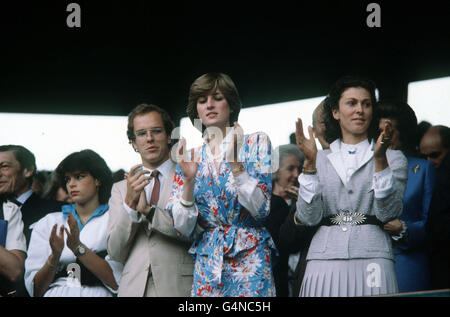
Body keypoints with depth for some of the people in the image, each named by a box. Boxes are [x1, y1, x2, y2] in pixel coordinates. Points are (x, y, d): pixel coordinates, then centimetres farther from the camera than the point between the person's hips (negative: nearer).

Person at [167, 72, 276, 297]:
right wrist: (189, 180, -13)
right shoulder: (189, 157, 8)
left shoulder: (255, 143, 2)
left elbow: (261, 210, -8)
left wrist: (236, 164, -19)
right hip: (206, 266, 2)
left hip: (249, 260, -2)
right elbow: (183, 229, 1)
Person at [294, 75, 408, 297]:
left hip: (371, 259, -1)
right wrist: (310, 163, -7)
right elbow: (308, 217, 1)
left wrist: (380, 159, -12)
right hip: (325, 262, 1)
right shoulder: (320, 160, 13)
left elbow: (388, 212, -4)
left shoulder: (393, 159, 10)